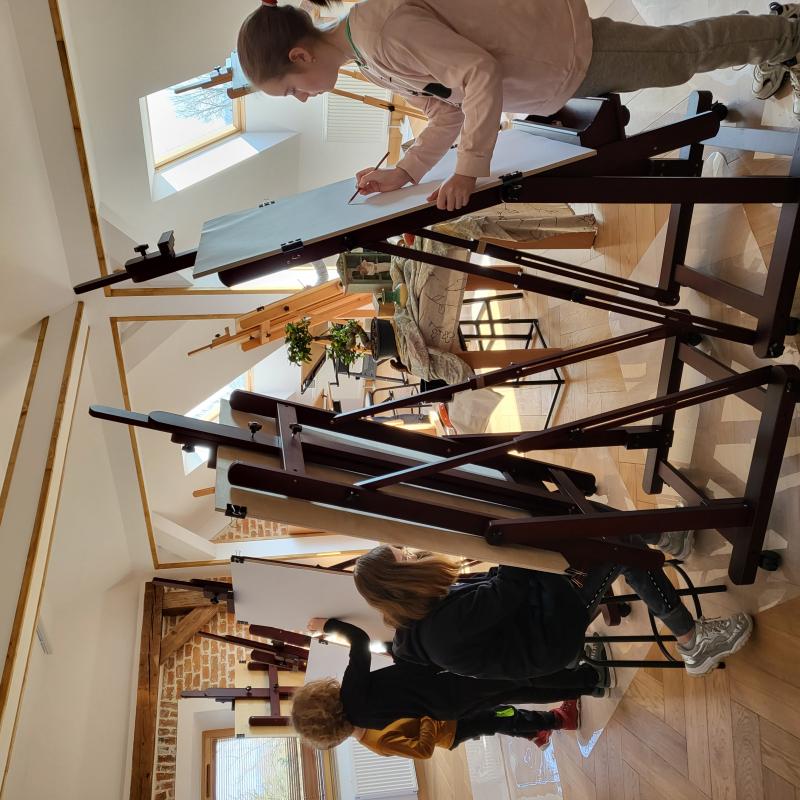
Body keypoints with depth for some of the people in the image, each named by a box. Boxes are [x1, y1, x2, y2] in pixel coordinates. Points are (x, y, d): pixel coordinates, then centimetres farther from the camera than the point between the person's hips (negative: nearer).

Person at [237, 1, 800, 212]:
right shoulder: (368, 59, 1)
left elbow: (480, 73, -35)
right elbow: (449, 110, 3)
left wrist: (468, 172, -31)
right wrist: (404, 173, -7)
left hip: (569, 47, -8)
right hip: (554, 63, 8)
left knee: (687, 52, 10)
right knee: (680, 50, 24)